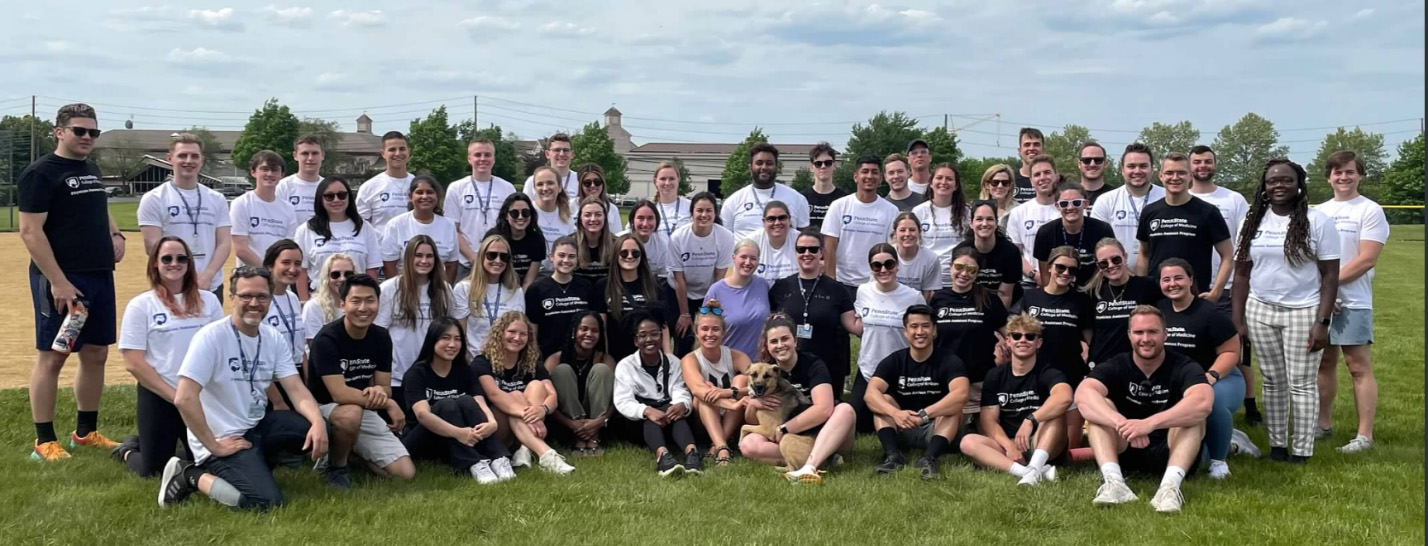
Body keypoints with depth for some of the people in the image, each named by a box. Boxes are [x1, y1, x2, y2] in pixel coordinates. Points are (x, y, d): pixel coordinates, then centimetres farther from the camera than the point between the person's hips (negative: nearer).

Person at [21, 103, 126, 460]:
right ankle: (44, 441, 6)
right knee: (51, 357, -1)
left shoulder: (91, 170, 14)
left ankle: (86, 431, 23)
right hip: (61, 280, -8)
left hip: (100, 276, 8)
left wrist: (115, 235, 7)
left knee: (96, 354, 11)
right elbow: (30, 231, -16)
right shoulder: (41, 172, -10)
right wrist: (57, 281, -21)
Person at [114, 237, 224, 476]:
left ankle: (178, 446, 35)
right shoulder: (140, 305, -4)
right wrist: (175, 396, -13)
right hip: (158, 398, -3)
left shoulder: (208, 300, 6)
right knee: (153, 471, 1)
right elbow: (133, 363, -9)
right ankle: (129, 449, 34)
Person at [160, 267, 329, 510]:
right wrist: (214, 446, -21)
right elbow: (184, 399, -24)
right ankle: (191, 475, -1)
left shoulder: (273, 338, 3)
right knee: (266, 501, -22)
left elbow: (297, 390, -2)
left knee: (320, 431, -11)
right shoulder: (211, 337, -18)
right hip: (224, 438, -7)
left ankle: (256, 462, 3)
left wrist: (318, 421, -22)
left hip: (257, 426, 7)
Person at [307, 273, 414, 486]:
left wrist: (379, 391, -27)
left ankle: (355, 451, 19)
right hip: (324, 409, -5)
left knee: (407, 473, -7)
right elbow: (339, 394, -28)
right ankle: (334, 466, -11)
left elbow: (385, 386, -2)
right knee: (351, 413, -42)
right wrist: (389, 404, -27)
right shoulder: (327, 339, -21)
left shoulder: (381, 337, -3)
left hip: (364, 413, 5)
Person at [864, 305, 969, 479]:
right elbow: (870, 394, -21)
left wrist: (923, 415, -41)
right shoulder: (894, 361, -5)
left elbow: (960, 395, -30)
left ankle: (929, 458, -44)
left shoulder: (949, 360, -11)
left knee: (954, 407, -28)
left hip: (938, 429, -2)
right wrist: (895, 413, -42)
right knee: (882, 400, -20)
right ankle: (893, 455, -36)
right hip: (902, 429, 2)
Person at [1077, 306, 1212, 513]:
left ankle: (1170, 485, -43)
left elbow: (1203, 402, -34)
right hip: (1126, 452, 2)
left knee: (1193, 413, -26)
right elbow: (1083, 394, -27)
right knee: (1098, 406, -20)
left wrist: (1149, 423, -46)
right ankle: (1113, 482, -36)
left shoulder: (1183, 367, -11)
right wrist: (1122, 424, -45)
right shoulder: (1115, 367, -5)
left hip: (1170, 453, -2)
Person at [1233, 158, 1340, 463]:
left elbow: (1330, 275, -6)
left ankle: (1302, 450, 11)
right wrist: (1238, 321, 3)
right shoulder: (1253, 221, 5)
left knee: (1301, 383, 1)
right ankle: (1276, 444, 21)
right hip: (1260, 311, 3)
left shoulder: (1318, 221, -5)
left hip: (1304, 312, -3)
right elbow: (1241, 272, 7)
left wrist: (1323, 322, -13)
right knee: (1272, 381, 11)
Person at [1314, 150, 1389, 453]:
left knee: (1359, 366, -5)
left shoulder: (1370, 211, -3)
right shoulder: (1318, 212, 13)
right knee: (1324, 362, 12)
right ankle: (1324, 424, 22)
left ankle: (1365, 435, -2)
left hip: (1353, 302, -5)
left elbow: (1366, 260, -12)